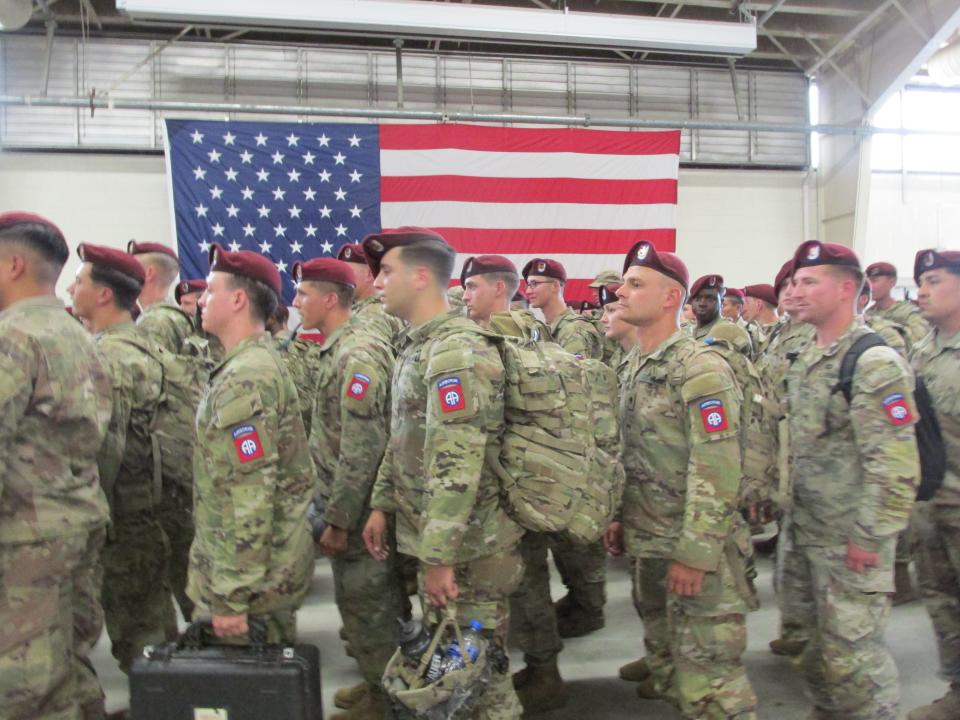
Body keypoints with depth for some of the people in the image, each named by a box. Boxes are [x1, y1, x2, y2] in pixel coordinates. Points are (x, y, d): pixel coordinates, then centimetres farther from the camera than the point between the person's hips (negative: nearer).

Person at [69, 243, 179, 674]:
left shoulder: (110, 356, -18)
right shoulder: (132, 347, 12)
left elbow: (106, 448, -23)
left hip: (121, 516, -9)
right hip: (143, 506, 9)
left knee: (134, 625, 2)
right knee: (149, 611, 18)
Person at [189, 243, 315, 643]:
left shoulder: (244, 380, -21)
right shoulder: (264, 362, 11)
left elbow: (249, 496, -26)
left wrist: (230, 597, -22)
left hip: (252, 575, -10)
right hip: (278, 561, 10)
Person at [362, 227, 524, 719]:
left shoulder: (457, 351, -21)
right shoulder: (416, 344, 12)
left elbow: (457, 465, -27)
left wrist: (440, 556, -25)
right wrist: (383, 505, 15)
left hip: (467, 546, -10)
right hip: (434, 537, 10)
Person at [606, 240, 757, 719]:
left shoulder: (701, 370, -17)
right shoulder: (635, 366, 10)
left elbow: (717, 472, -21)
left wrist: (694, 553, -22)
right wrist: (620, 519, 15)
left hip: (695, 547, -8)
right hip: (645, 541, 8)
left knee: (708, 665, 0)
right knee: (662, 639, 22)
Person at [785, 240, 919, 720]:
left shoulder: (874, 363, -18)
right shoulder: (804, 361, 9)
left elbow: (896, 466, -22)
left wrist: (869, 537, -21)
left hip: (851, 540, -8)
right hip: (806, 532, 8)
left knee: (851, 653, 0)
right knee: (817, 641, 20)